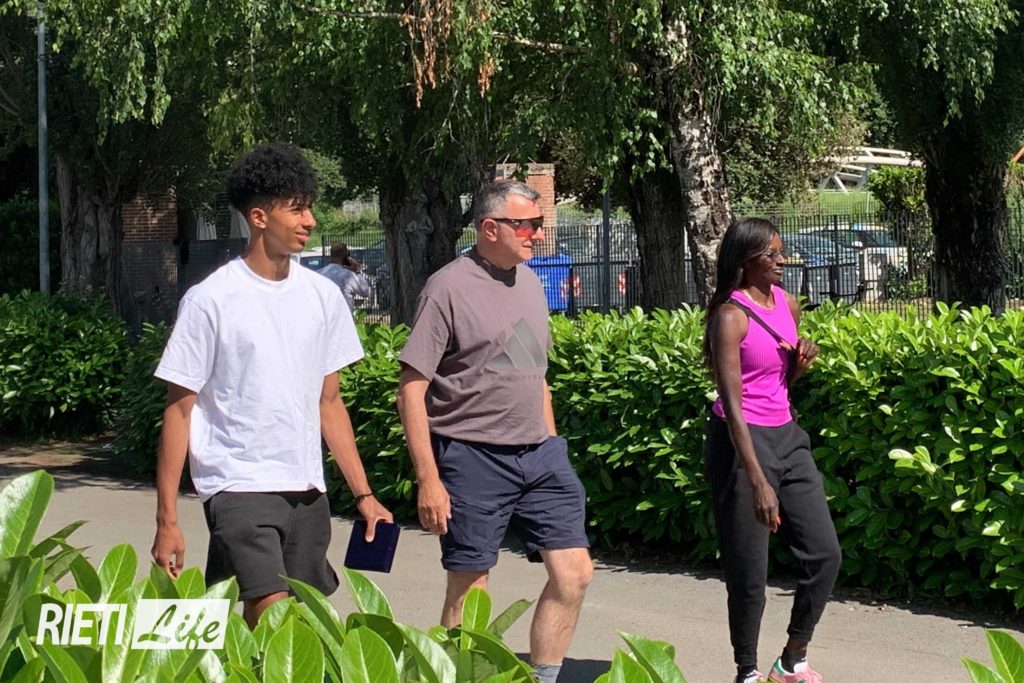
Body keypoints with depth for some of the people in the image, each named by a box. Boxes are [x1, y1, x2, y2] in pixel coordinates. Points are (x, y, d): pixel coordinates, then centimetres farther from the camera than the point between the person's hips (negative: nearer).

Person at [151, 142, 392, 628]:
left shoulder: (323, 296, 10)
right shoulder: (211, 300, -6)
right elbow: (179, 410, -4)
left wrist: (363, 494, 13)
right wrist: (167, 520, -8)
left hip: (307, 493, 6)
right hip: (238, 488, -5)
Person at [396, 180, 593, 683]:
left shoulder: (528, 282, 11)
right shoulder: (449, 289, -11)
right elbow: (411, 390, -12)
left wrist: (551, 447, 17)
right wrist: (428, 479, -16)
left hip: (538, 454, 7)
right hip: (473, 458, -6)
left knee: (574, 572, 3)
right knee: (469, 591, 1)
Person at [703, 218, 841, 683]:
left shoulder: (788, 304, 8)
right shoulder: (731, 315, -15)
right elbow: (732, 403, -21)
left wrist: (802, 361, -3)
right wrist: (758, 482, -27)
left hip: (786, 436, 8)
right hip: (742, 441, -7)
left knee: (825, 553, 6)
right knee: (749, 572, -1)